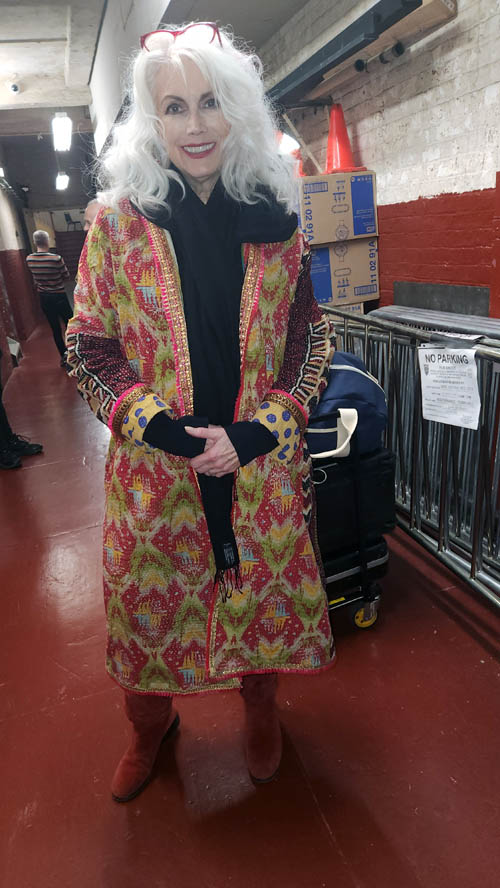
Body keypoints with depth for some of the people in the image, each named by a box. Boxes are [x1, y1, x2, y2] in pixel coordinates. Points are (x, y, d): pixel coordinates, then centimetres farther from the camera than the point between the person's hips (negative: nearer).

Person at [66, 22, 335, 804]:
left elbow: (310, 339, 2)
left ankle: (261, 710, 49)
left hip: (262, 465, 1)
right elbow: (89, 346, -3)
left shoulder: (274, 222, 1)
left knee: (263, 590, 16)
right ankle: (150, 725, 47)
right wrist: (163, 427, -16)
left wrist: (255, 432, -12)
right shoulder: (118, 219, -2)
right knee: (147, 595, 14)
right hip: (153, 466, 0)